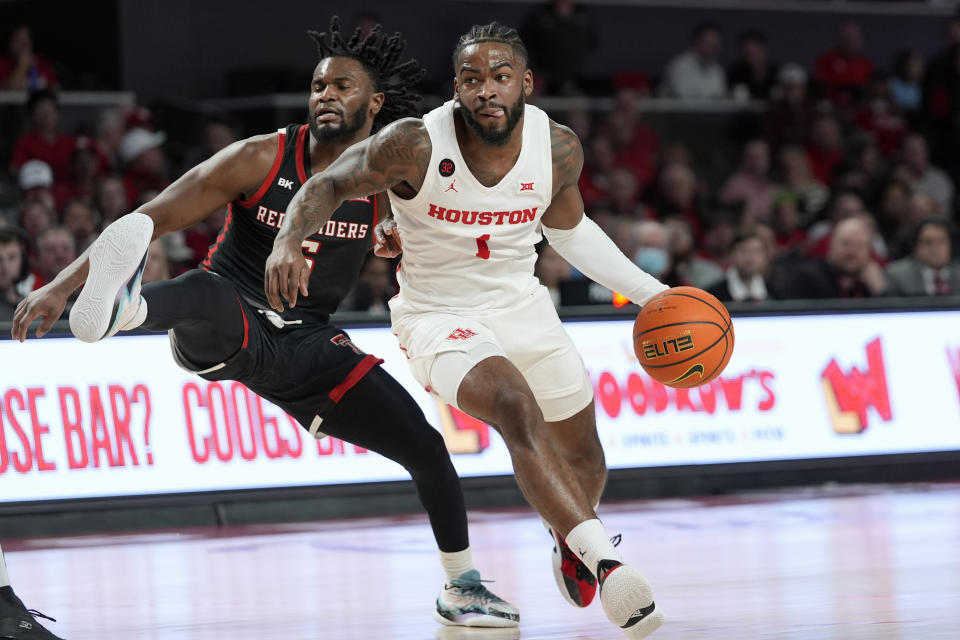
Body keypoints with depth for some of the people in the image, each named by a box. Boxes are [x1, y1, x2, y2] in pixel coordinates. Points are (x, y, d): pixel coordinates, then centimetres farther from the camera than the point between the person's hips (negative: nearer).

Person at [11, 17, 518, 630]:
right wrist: (61, 285, -18)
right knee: (207, 294, -41)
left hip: (306, 346, 4)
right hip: (227, 329, -4)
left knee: (427, 447, 1)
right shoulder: (263, 158, -9)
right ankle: (118, 306, -79)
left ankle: (461, 587, 24)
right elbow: (153, 217, -11)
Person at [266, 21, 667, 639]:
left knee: (583, 456, 18)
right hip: (441, 317, -5)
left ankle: (569, 541, 52)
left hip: (522, 304, 5)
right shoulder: (416, 145, -24)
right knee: (518, 410, -34)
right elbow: (328, 186, -12)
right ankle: (604, 559, -38)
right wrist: (287, 242, -32)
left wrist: (649, 292, 9)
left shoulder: (559, 148, -11)